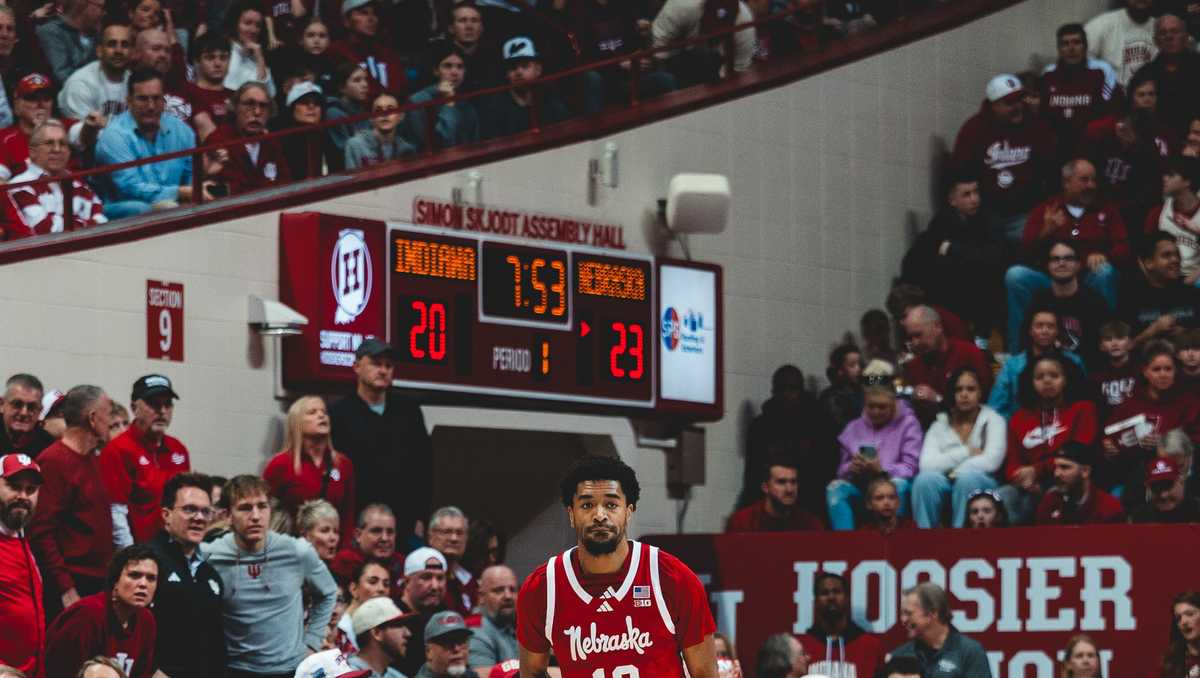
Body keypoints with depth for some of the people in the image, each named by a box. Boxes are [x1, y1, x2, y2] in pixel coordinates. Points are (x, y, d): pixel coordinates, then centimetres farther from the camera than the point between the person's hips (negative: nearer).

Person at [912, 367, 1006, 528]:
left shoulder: (992, 420, 7)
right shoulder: (940, 425, 13)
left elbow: (991, 461, -11)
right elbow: (926, 464, -5)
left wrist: (954, 472, -9)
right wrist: (966, 452, -8)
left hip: (981, 485, -2)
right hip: (944, 486, 2)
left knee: (967, 477, -35)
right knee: (925, 479, -30)